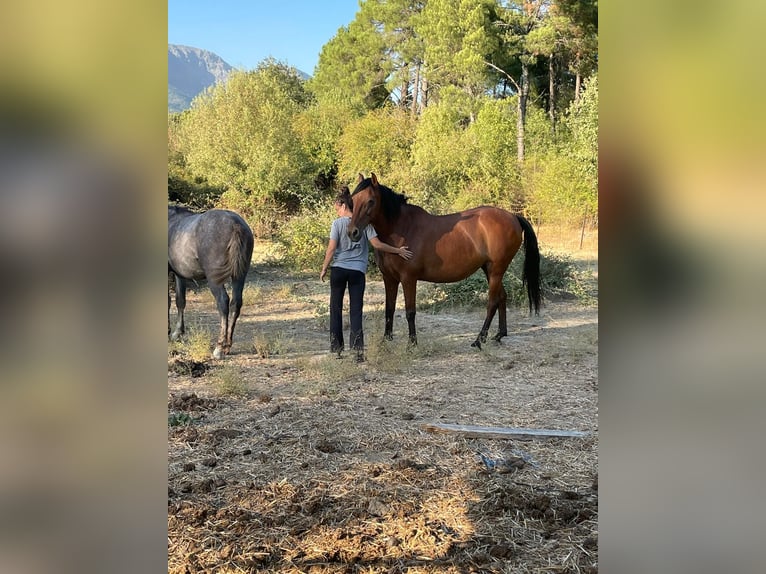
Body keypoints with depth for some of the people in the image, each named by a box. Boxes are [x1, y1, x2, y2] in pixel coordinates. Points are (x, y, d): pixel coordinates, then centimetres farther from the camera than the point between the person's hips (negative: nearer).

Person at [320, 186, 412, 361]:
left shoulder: (338, 223, -5)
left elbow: (331, 248, -8)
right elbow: (377, 244, -4)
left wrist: (324, 268, 2)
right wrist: (398, 250, 7)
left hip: (338, 269, -1)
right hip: (358, 271, 1)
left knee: (336, 309, 11)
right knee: (356, 310, 3)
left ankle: (336, 347, 15)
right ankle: (358, 349, -6)